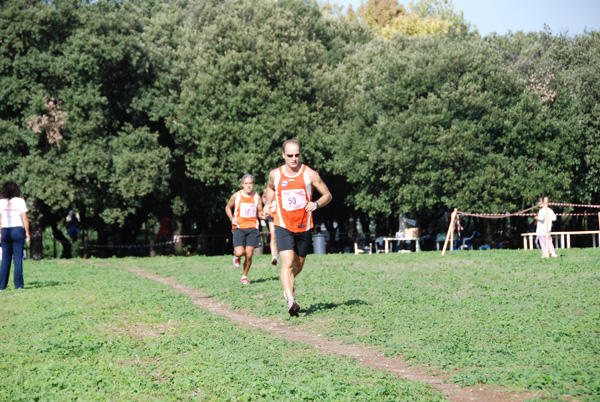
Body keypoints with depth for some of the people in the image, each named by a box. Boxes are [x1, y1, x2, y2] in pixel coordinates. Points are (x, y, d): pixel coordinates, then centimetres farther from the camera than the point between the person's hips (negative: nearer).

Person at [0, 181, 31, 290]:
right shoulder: (20, 201, -3)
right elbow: (25, 218, -6)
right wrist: (27, 232, -1)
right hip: (18, 230, -2)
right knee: (18, 258, 1)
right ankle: (18, 284, -1)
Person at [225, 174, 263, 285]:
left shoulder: (257, 197, 6)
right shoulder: (236, 196, 3)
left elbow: (260, 212, 13)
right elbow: (228, 207, 16)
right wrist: (232, 218, -1)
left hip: (252, 228, 1)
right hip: (239, 228, -1)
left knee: (249, 255, -4)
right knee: (239, 252, -17)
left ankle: (244, 276, 16)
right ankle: (236, 256, 22)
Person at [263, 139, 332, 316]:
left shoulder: (310, 174, -6)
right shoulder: (275, 174, -1)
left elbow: (327, 195, 1)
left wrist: (316, 204, -19)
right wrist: (267, 204, 5)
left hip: (304, 227, 1)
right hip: (283, 226, -1)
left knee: (298, 264, 15)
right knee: (287, 263, -20)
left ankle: (288, 287, 46)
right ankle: (291, 301, -27)